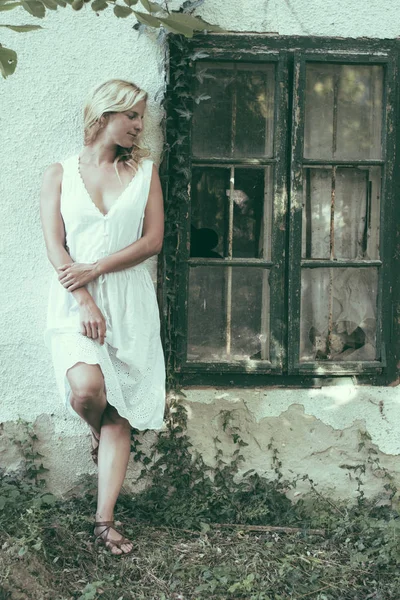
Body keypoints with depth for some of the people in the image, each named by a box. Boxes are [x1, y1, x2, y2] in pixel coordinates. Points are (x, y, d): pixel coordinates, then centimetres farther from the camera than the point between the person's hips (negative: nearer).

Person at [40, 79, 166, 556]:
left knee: (118, 414, -1)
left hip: (128, 302, 2)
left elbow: (153, 239, 1)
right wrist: (85, 303, -14)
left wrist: (96, 269, -11)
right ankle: (97, 433, 11)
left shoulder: (144, 171, 9)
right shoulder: (59, 173, 6)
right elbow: (55, 246, -3)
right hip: (74, 301, -1)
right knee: (87, 387, -25)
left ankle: (104, 521, 4)